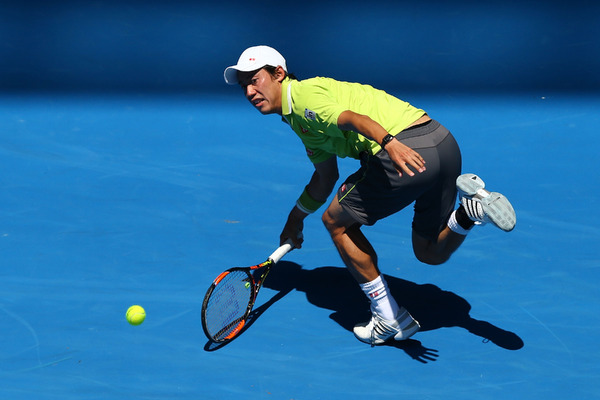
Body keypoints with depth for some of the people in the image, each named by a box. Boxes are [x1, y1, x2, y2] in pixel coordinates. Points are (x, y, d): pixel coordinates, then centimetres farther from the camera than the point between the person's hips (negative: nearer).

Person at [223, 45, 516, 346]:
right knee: (431, 253, 24)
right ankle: (473, 208, -2)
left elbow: (351, 117, -21)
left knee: (335, 221, 10)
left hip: (405, 152, -10)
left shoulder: (302, 94, 0)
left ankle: (389, 319, 11)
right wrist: (296, 217, 50)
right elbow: (325, 179, 40)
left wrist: (389, 143, -39)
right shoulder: (303, 120, 29)